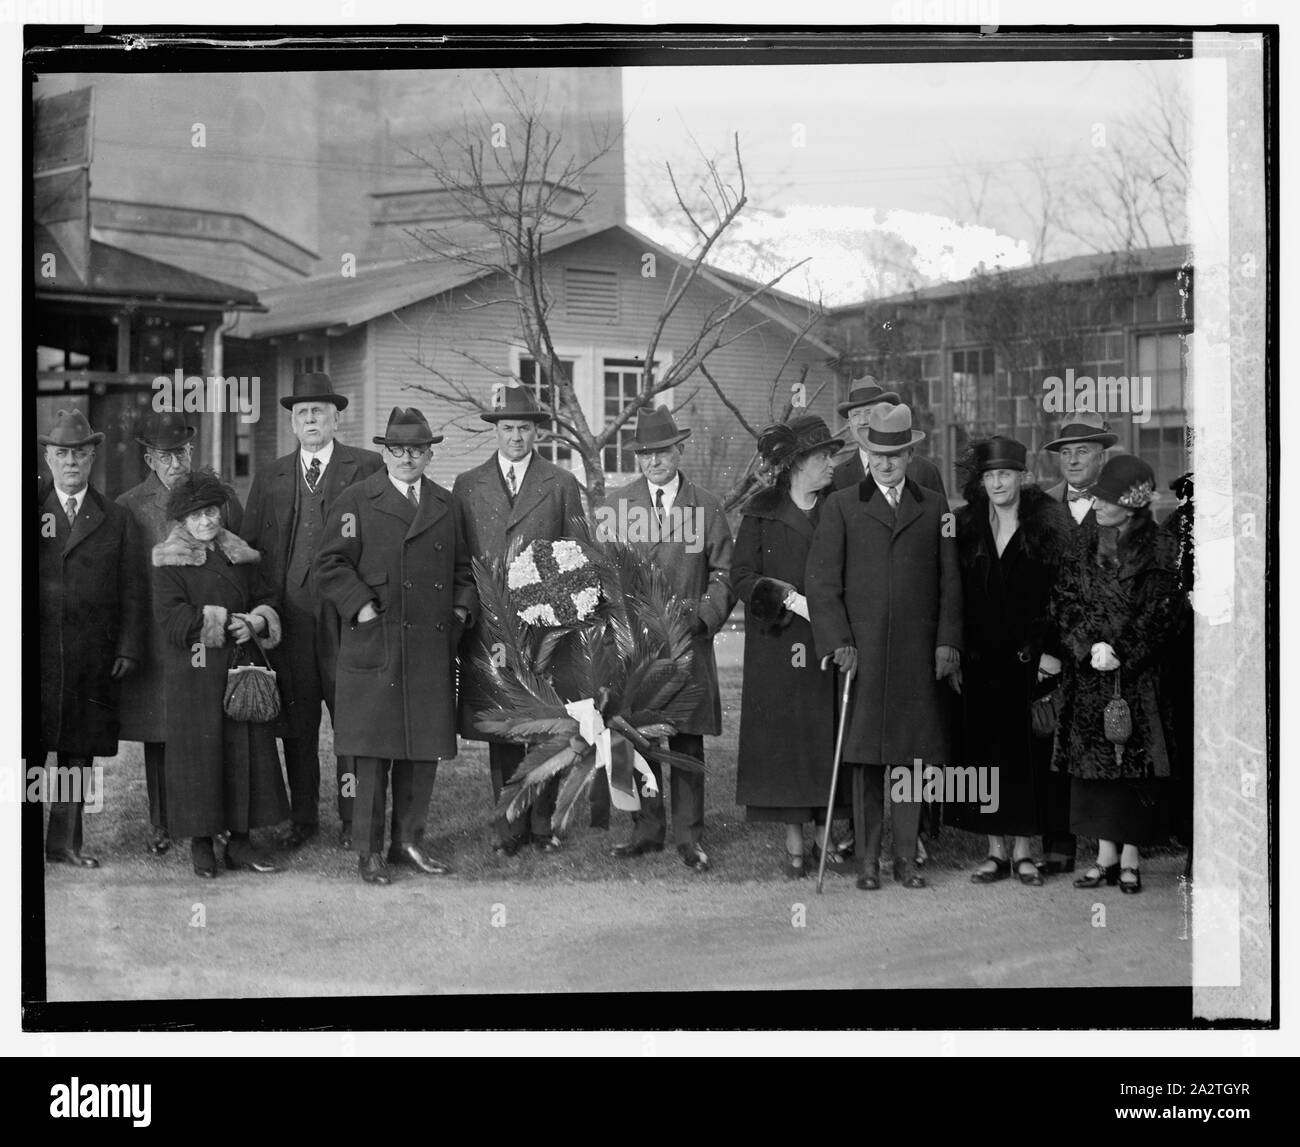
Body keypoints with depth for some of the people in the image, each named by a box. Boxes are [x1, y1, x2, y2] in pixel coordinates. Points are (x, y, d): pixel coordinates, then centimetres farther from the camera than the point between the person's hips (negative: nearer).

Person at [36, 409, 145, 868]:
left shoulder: (116, 519, 11)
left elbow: (130, 590, 8)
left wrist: (128, 648, 1)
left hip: (91, 655, 2)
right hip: (36, 651, -2)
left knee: (78, 752, 6)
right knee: (29, 750, -2)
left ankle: (64, 842, 15)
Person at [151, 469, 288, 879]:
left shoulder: (242, 556, 12)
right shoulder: (169, 562, -2)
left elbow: (267, 600, 14)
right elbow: (170, 616, -12)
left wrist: (256, 622, -8)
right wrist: (222, 620, -15)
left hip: (241, 665, 4)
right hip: (194, 672, -4)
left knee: (247, 750, 3)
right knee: (199, 750, -2)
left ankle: (240, 838, 11)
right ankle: (201, 842, 9)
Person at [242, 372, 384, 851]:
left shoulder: (367, 467, 4)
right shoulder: (270, 477, 16)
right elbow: (252, 544, 14)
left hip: (347, 612, -3)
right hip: (290, 612, 3)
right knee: (297, 720, 7)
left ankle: (353, 819, 6)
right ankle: (302, 818, 16)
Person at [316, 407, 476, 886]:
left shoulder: (446, 505, 15)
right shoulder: (357, 501, 0)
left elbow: (463, 568, 23)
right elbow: (331, 566, -4)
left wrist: (461, 610, 8)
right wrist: (363, 608, -13)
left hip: (433, 649, 5)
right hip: (375, 645, -4)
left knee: (425, 751, 8)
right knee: (373, 754, -1)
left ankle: (409, 842, 21)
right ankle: (369, 852, 7)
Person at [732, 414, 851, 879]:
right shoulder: (762, 510, 2)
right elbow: (741, 574, -2)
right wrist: (789, 598, -15)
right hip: (778, 646, -1)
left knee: (830, 738, -1)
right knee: (785, 738, -1)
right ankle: (794, 845, 5)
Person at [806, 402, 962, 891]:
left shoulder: (933, 507, 13)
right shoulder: (841, 506, 6)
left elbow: (949, 581, 11)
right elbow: (822, 581, 1)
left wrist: (948, 641, 2)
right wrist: (838, 641, -8)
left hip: (919, 651, 2)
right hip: (862, 648, -2)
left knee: (914, 753, 3)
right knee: (866, 757, 0)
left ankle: (906, 857, 11)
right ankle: (867, 860, 6)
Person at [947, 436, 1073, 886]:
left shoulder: (1048, 527, -1)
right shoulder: (966, 528, 7)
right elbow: (957, 599, 8)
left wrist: (1049, 652, -11)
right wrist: (953, 651, 0)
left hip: (1031, 662, -2)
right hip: (981, 663, 2)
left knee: (1028, 754, 1)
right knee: (984, 754, 3)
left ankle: (1024, 852, 9)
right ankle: (995, 851, 10)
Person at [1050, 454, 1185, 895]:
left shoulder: (1159, 549, -2)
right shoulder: (1083, 541, 7)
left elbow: (1161, 615, -5)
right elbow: (1066, 600, 4)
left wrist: (1120, 653, -13)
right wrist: (1090, 646, -10)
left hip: (1138, 673, -3)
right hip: (1088, 670, 3)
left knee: (1136, 765, -2)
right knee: (1093, 761, 2)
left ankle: (1130, 858, 5)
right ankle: (1105, 855, 8)